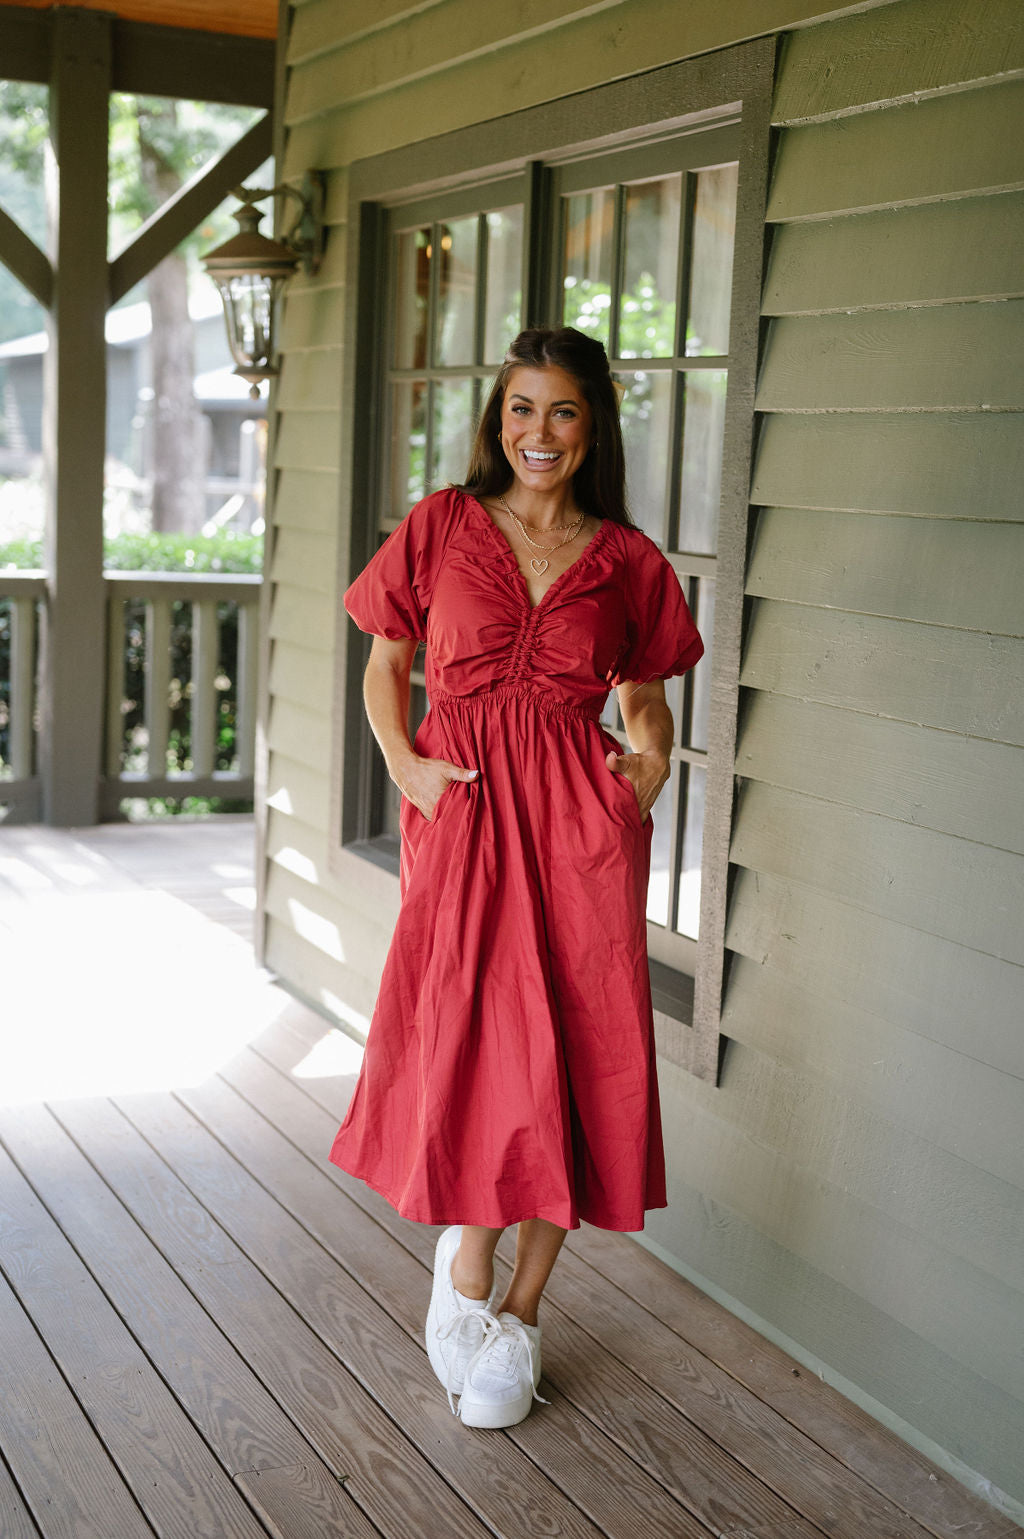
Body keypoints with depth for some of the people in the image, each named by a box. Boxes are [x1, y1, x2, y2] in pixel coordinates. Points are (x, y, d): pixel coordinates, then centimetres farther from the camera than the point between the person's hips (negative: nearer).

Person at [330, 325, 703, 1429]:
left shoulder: (628, 563, 9)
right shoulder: (440, 528, 6)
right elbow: (386, 664, 12)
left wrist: (653, 760, -3)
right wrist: (403, 763, -3)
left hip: (580, 814, 1)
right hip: (463, 810, -1)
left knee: (573, 1052, 1)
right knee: (466, 1043, 0)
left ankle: (519, 1308, 18)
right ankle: (465, 1263, 26)